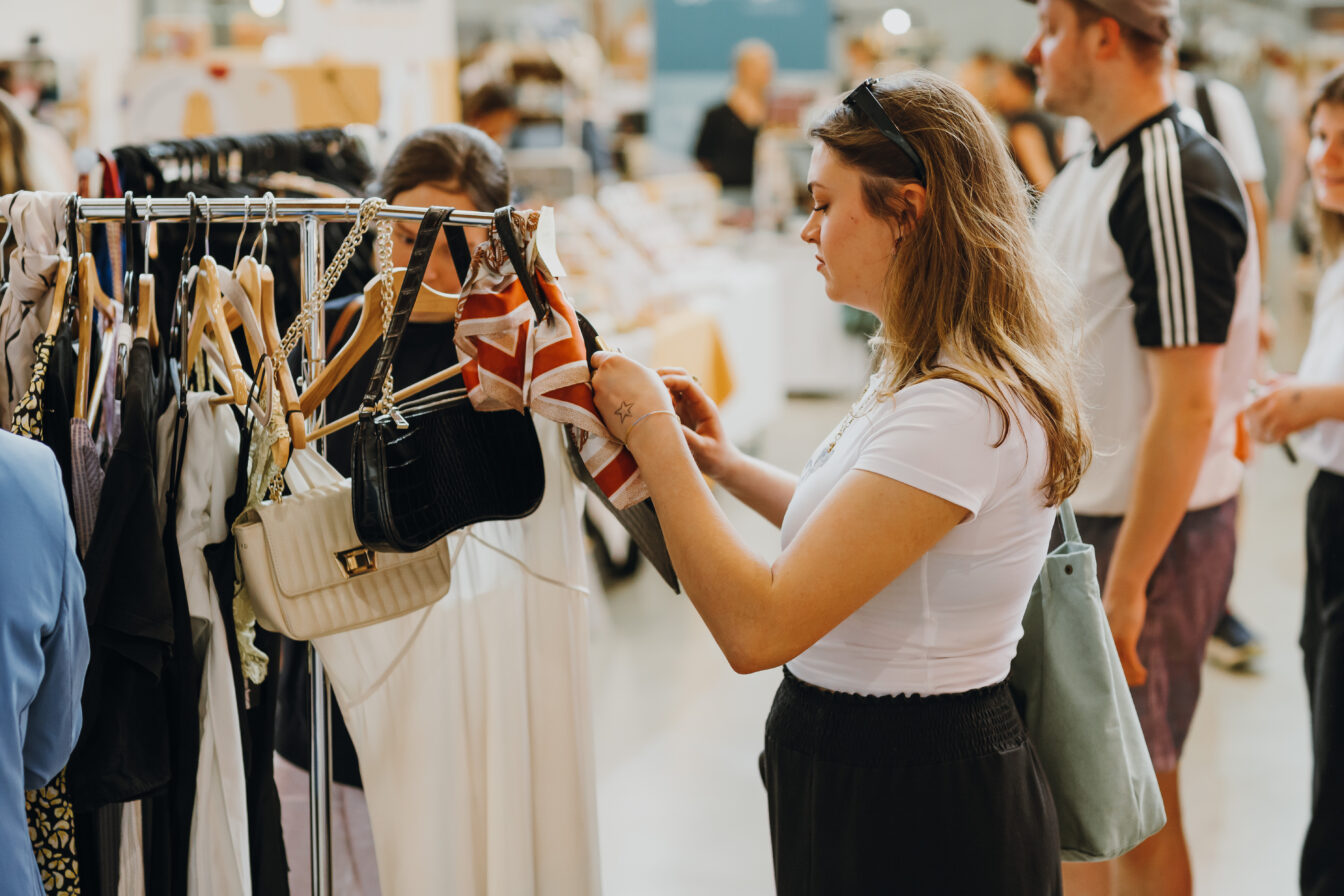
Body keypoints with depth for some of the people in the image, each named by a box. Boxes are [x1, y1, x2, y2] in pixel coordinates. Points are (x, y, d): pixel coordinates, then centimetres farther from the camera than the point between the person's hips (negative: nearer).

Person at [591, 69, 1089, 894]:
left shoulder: (961, 410, -27)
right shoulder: (930, 378, 5)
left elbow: (758, 627, -30)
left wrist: (652, 435, -21)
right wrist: (730, 467, 8)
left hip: (918, 826, -9)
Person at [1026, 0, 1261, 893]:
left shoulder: (1174, 182, -20)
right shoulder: (1088, 173, 10)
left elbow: (1187, 404, -23)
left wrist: (1127, 582, -22)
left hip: (1147, 531, -9)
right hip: (1074, 516, 9)